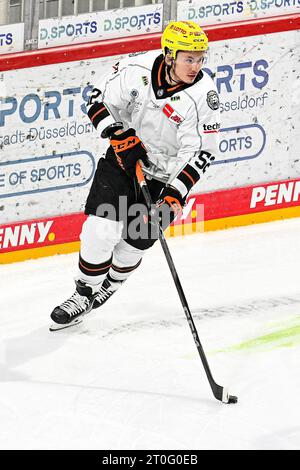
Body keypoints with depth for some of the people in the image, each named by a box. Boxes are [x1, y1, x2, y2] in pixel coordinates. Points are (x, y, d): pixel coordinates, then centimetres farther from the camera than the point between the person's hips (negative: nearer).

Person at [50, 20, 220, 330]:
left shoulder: (203, 95, -21)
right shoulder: (138, 69, -18)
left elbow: (201, 152, -17)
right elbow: (99, 100, -6)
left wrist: (176, 194, -25)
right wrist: (120, 135, -21)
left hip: (166, 175, -1)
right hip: (125, 156, 1)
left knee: (133, 243, 2)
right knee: (101, 229, -11)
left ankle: (109, 285, 33)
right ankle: (84, 293, 10)